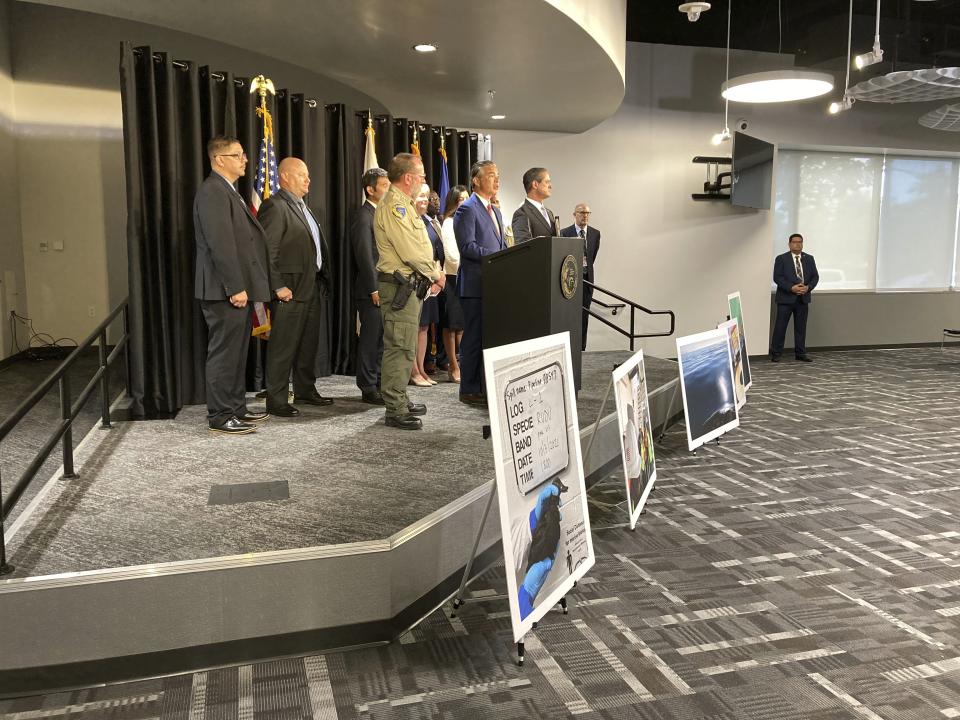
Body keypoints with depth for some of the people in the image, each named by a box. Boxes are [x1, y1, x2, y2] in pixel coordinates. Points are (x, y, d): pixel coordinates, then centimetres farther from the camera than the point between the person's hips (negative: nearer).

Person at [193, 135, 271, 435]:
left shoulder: (229, 192, 19)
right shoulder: (212, 191, -13)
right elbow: (220, 244, -21)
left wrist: (244, 286, 16)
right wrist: (235, 288, -22)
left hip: (239, 288, 10)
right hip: (225, 290, -10)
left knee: (236, 353, 15)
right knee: (224, 354, -3)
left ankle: (236, 408, 25)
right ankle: (220, 417, 6)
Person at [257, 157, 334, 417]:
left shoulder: (302, 207, 18)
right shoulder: (275, 206, -12)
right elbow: (267, 251, -17)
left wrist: (323, 281, 15)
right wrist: (278, 287, -20)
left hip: (314, 288, 9)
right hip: (291, 290, -9)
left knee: (309, 344, 17)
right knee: (283, 347, -3)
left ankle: (305, 391, 30)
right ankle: (276, 400, 4)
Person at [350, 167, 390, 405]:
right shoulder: (363, 217, -12)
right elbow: (365, 256, -17)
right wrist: (374, 289, -18)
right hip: (371, 291, -9)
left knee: (380, 339, 13)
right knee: (370, 339, -3)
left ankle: (378, 383, 22)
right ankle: (368, 388, 5)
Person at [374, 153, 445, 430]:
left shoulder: (403, 205, 19)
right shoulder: (394, 206, -15)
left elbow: (419, 246, 20)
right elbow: (411, 251, -20)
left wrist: (433, 274, 8)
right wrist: (436, 274, -7)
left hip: (410, 283, 11)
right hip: (399, 284, -11)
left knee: (404, 346, 16)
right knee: (399, 347, -7)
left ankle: (399, 400, 27)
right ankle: (395, 411, -2)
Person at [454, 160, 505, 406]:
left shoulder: (495, 211, 21)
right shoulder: (467, 209, -8)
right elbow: (467, 247, -17)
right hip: (475, 284, -8)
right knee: (474, 337, -3)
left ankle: (485, 386, 19)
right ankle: (469, 390, 5)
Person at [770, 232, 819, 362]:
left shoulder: (809, 259, 11)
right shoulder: (781, 259, -1)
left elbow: (815, 276, 8)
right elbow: (777, 277, -9)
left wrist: (808, 287, -10)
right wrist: (791, 288, -19)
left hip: (803, 298, 4)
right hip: (786, 298, -4)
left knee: (801, 327, 8)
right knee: (780, 326, -3)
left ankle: (800, 353, 15)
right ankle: (776, 354, 3)